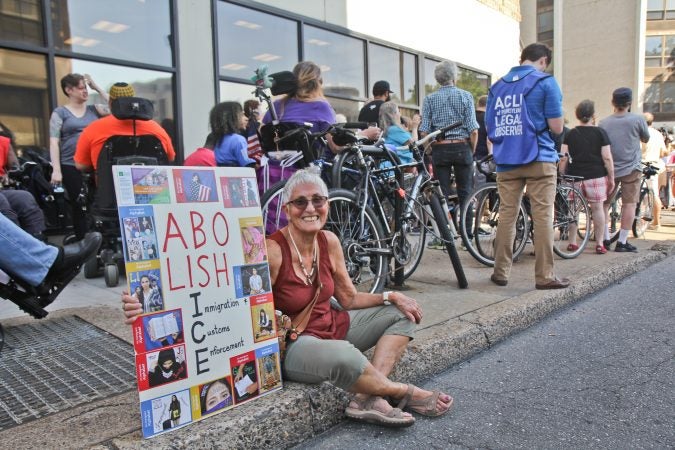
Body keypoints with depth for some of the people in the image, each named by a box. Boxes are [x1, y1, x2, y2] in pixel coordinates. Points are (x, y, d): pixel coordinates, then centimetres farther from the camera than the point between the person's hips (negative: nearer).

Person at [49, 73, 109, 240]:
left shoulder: (94, 109, 15)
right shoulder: (60, 112, 6)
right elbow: (54, 142, -1)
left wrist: (97, 87, 3)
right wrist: (56, 170, -11)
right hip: (72, 167, -2)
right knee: (79, 207, 1)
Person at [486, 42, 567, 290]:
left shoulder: (497, 86, 11)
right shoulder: (546, 82, -3)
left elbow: (489, 128, 12)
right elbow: (556, 127, -6)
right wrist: (538, 124, 13)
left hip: (506, 160, 5)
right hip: (539, 159, -4)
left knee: (506, 214, 8)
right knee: (543, 216, -1)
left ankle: (501, 271, 11)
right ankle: (544, 276, 2)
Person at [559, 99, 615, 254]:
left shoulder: (570, 134, 3)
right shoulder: (600, 133, -1)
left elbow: (563, 158, -2)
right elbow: (607, 158, -4)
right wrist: (611, 178, 3)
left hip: (574, 176, 1)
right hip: (596, 176, -1)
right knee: (597, 208, 6)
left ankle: (572, 243, 11)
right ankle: (600, 244, 9)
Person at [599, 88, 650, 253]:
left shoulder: (603, 123, -2)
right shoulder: (638, 119, -7)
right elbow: (646, 139, 10)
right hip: (631, 169, -2)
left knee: (604, 203, 12)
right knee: (629, 204, 3)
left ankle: (605, 239, 11)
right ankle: (622, 242, 2)